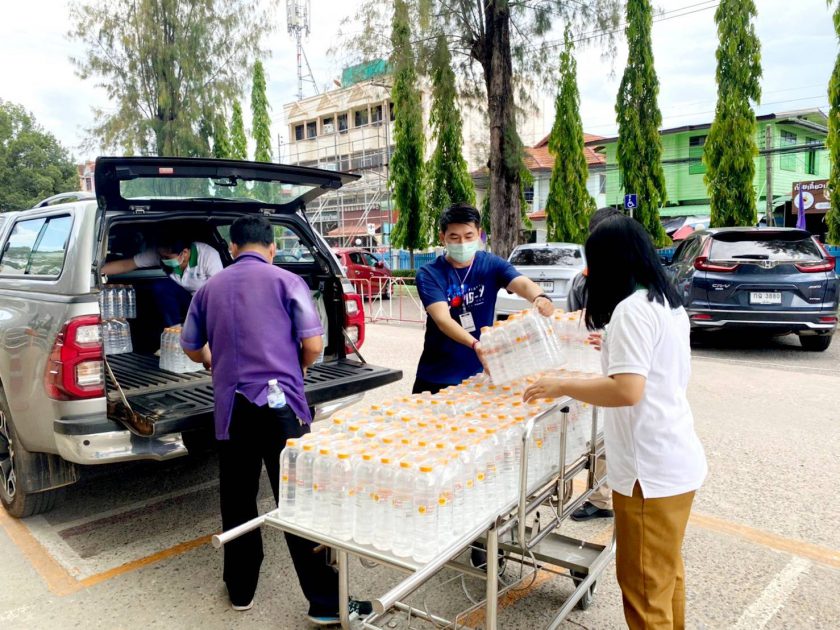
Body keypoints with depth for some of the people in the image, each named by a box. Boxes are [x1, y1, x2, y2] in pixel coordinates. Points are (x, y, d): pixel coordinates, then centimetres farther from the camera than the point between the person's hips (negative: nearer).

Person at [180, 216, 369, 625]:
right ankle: (326, 602, 4)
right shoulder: (287, 282, -1)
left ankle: (241, 589, 30)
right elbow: (313, 345, -7)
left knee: (237, 501, 17)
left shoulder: (210, 288, 10)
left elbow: (192, 349, 20)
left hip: (230, 408, 4)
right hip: (280, 404, -3)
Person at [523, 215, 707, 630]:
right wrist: (615, 347, 31)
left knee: (644, 585, 5)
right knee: (666, 573, 25)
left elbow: (627, 391, -27)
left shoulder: (632, 309, -20)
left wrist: (562, 386, -17)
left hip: (650, 470, -10)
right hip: (676, 461, 10)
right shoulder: (669, 304, 10)